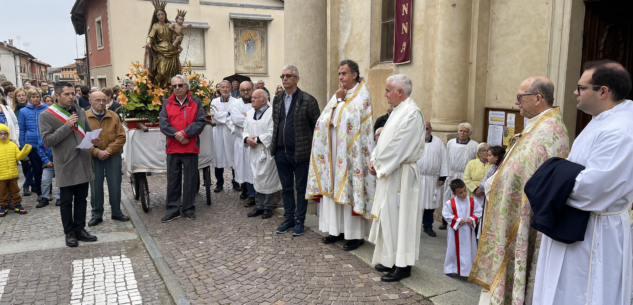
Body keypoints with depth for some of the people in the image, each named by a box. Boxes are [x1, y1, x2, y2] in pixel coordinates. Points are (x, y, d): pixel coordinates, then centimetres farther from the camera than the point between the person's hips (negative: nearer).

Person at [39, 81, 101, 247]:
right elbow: (46, 141, -13)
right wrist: (67, 126, -21)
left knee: (81, 199, 13)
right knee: (66, 201, 7)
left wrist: (94, 140, -6)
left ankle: (80, 229, 24)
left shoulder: (80, 111, 9)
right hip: (65, 166, -4)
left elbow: (88, 132, 17)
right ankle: (69, 232, 19)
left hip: (83, 163, 5)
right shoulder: (46, 115, -7)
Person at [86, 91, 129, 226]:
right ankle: (97, 215, 19)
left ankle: (116, 212, 21)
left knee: (115, 185, 7)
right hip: (93, 158, -1)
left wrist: (108, 150, -13)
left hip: (113, 156, 1)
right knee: (96, 187, 6)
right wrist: (96, 152, -18)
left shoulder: (113, 116, 2)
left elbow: (121, 137, -2)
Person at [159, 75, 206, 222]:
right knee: (173, 180, 7)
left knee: (190, 179, 6)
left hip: (191, 147, -1)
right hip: (173, 148, 1)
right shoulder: (167, 103, 7)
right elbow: (163, 124, -3)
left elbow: (201, 121, -7)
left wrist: (185, 133, -17)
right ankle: (173, 210, 17)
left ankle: (189, 209, 18)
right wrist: (178, 136, -15)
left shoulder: (196, 102, 4)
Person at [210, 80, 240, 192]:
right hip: (219, 134, 2)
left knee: (234, 157, 4)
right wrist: (228, 114, -8)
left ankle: (236, 182, 17)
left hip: (232, 133, -2)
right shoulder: (214, 102, 8)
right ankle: (219, 183, 17)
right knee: (219, 158, 5)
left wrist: (222, 116, -11)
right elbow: (215, 116, -5)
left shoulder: (235, 102, -1)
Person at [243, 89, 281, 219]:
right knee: (257, 179, 12)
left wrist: (258, 139, -16)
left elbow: (272, 133, -17)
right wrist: (247, 138, -5)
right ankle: (259, 206, 23)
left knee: (268, 181, 0)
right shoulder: (250, 113, 13)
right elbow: (245, 130, 16)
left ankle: (268, 207, 14)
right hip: (254, 151, 7)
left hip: (267, 151, -6)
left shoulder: (271, 113, -11)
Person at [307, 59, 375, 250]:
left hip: (350, 153, -7)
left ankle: (356, 234, 6)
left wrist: (341, 101, -8)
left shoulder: (362, 95, -5)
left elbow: (350, 121, -16)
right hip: (333, 152, 7)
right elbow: (323, 119, 8)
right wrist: (334, 115, -10)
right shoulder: (338, 94, 15)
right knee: (333, 189, 9)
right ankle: (338, 230, 20)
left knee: (350, 189, -4)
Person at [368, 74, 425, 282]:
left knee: (398, 217, -4)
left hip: (400, 175, -10)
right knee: (388, 215, 14)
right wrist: (374, 160, 4)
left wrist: (379, 165, -13)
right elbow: (385, 139, 17)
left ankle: (403, 265, 7)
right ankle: (391, 259, 26)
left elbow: (398, 147, -21)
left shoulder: (411, 113, -17)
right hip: (389, 171, 10)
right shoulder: (399, 111, 15)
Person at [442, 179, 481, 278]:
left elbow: (478, 212, 1)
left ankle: (469, 269, 27)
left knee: (470, 250, 11)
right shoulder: (450, 203, -12)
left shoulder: (472, 201, -4)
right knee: (453, 250, 8)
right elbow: (446, 214, -10)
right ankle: (450, 269, 22)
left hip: (469, 231, 2)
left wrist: (472, 219, -16)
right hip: (456, 231, -2)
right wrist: (457, 220, -18)